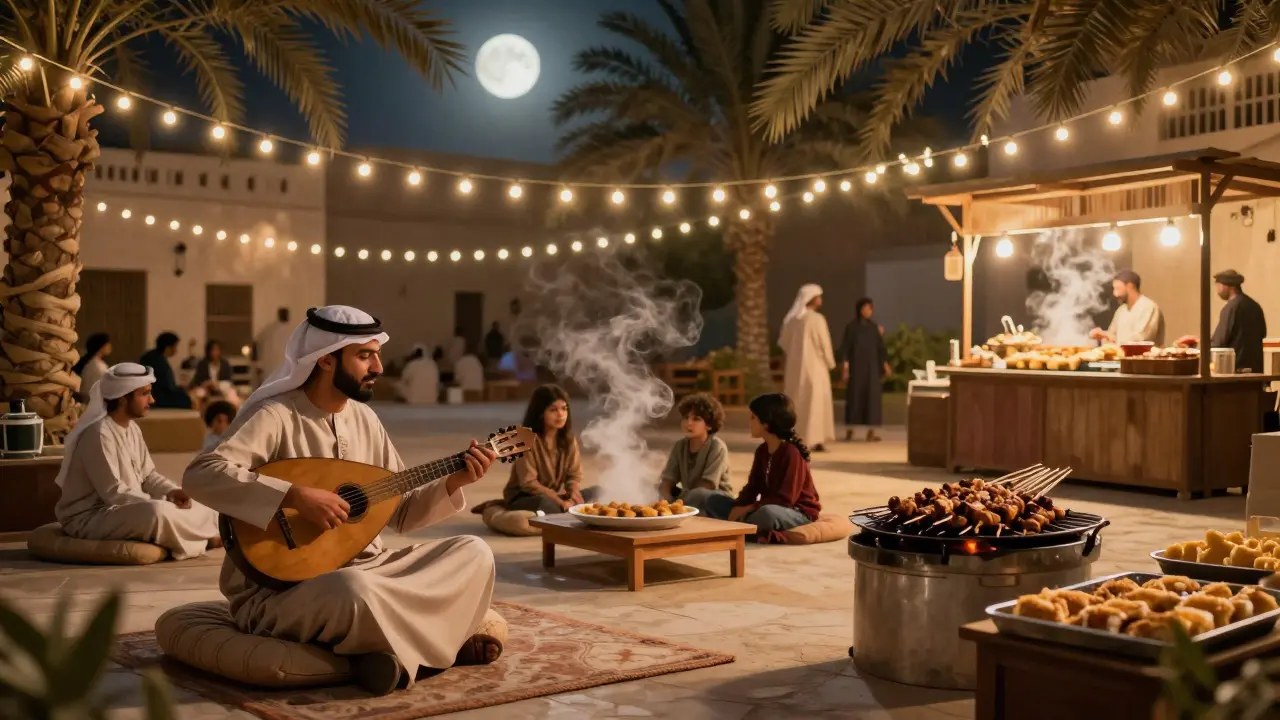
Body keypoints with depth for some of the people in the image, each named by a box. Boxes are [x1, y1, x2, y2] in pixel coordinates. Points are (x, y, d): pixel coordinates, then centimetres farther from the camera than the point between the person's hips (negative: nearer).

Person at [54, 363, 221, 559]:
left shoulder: (132, 429, 7)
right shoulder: (99, 434, -23)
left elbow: (148, 475, 10)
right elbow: (114, 493, -26)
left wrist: (172, 492, -10)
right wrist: (161, 503, -23)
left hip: (122, 510, 10)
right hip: (89, 518, -10)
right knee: (157, 512, -33)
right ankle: (208, 537, -17)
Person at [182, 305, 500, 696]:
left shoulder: (364, 418, 8)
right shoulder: (275, 416, -14)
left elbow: (400, 513, 12)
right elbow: (200, 475, -30)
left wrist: (454, 482, -4)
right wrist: (296, 496, -32)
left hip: (361, 568, 7)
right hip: (278, 590, -7)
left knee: (473, 553, -5)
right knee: (353, 591, -39)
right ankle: (437, 645, -13)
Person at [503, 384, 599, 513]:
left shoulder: (568, 439, 1)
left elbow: (574, 475, 0)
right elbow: (528, 483, -22)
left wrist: (574, 493, -23)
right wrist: (561, 503, -25)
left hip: (555, 497, 7)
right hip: (524, 498, -6)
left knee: (596, 492, -14)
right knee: (546, 503, -39)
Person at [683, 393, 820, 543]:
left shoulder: (792, 452, -20)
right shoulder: (762, 450, 6)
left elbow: (785, 499, -24)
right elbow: (753, 487, 5)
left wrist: (748, 509, -21)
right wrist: (739, 508, -14)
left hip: (798, 512, -8)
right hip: (768, 507, 8)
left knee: (767, 513, -43)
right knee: (712, 499, 1)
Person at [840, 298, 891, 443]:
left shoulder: (874, 327, 8)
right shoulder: (851, 326, -4)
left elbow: (880, 347, 10)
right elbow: (845, 347, -7)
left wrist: (885, 364, 4)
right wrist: (845, 366, -14)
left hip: (872, 366, 4)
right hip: (856, 365, -4)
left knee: (872, 397, -1)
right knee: (854, 396, 0)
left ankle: (871, 431, 0)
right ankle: (849, 430, 8)